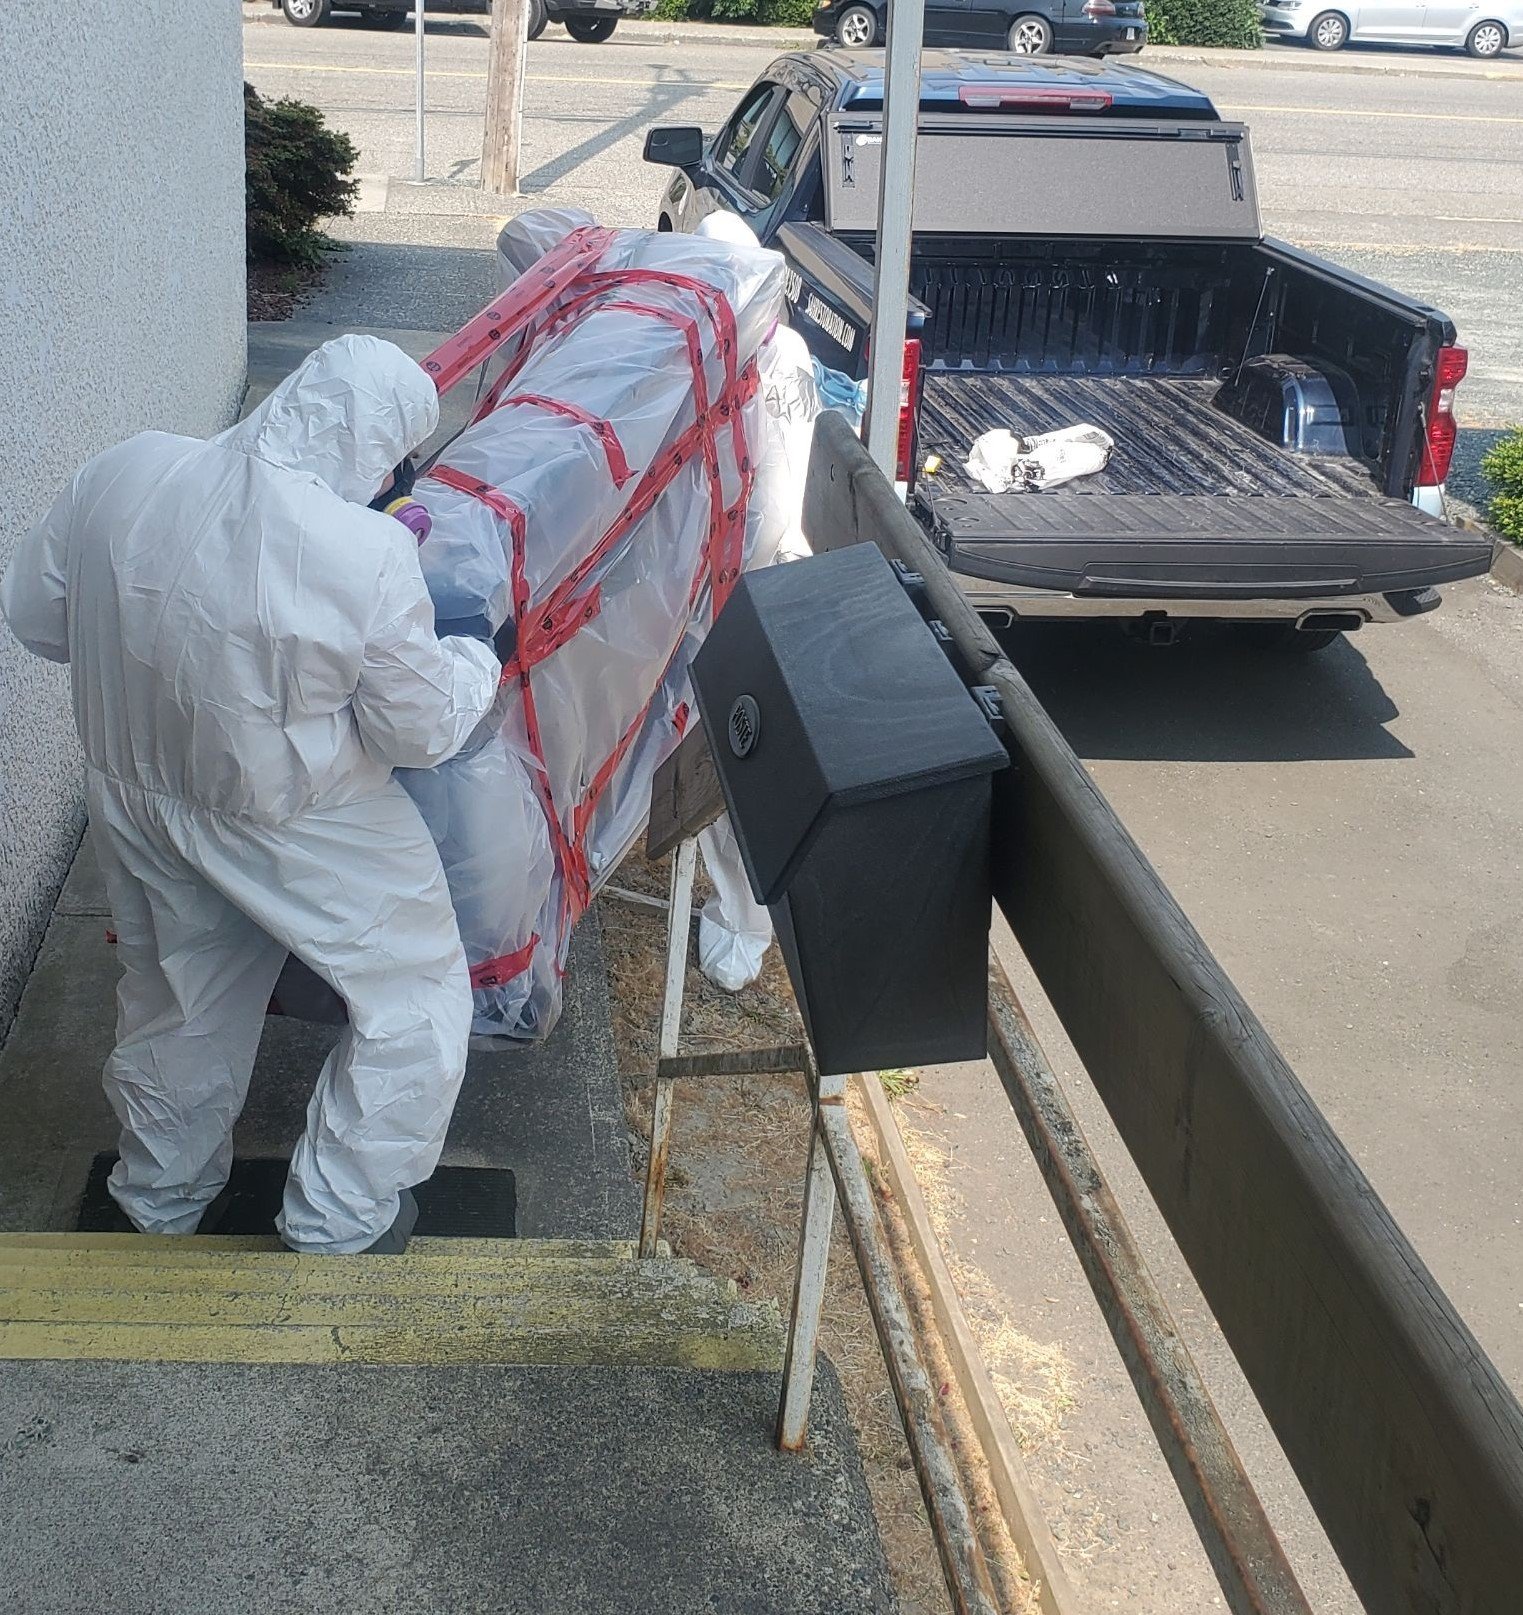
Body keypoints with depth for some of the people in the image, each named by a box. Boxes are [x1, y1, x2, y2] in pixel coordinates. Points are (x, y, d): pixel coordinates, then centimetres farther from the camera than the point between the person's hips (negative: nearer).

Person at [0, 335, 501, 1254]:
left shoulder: (126, 473, -15)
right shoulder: (368, 557, -28)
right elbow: (425, 731, -15)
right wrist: (478, 662, 5)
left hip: (133, 800, 6)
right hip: (301, 833, -6)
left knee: (177, 996, 29)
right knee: (418, 994, 18)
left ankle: (163, 1196, 51)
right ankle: (341, 1219, 29)